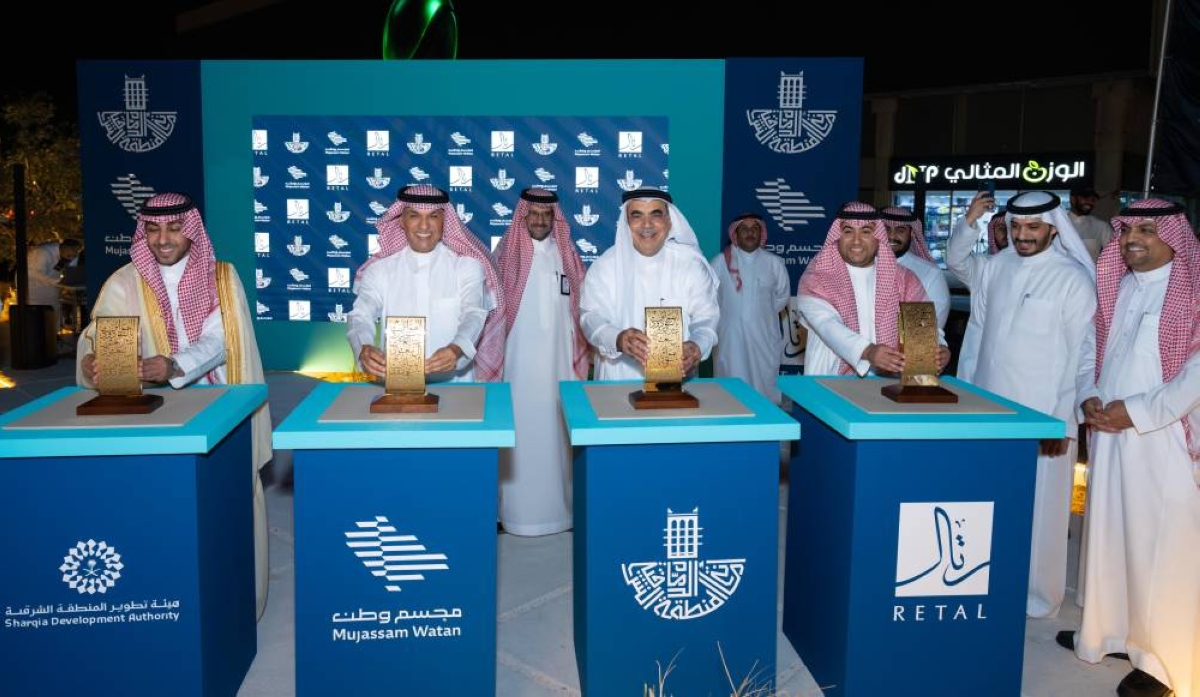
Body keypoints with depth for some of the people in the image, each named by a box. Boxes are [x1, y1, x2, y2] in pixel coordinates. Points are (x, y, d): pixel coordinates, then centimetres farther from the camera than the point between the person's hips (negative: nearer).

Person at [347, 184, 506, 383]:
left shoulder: (468, 267, 3)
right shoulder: (379, 269, 7)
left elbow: (473, 315, -10)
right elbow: (360, 316, -5)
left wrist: (456, 349, -32)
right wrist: (364, 348, -28)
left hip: (453, 383, -1)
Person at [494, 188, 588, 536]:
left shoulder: (567, 255, 8)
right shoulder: (505, 254, 0)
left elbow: (579, 308, 8)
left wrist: (581, 356, 3)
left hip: (558, 361, 2)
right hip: (518, 361, -2)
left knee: (556, 432, 6)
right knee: (520, 432, 0)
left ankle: (557, 506, 16)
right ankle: (516, 508, 8)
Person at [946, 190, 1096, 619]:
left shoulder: (1073, 279, -10)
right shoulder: (995, 267, 4)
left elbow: (1081, 354, -9)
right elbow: (957, 263, 24)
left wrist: (1062, 419, -11)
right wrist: (969, 224, 3)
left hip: (1041, 417, -5)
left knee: (1034, 507, 3)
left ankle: (1035, 592, 19)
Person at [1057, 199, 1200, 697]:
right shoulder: (1113, 289, 11)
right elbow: (1090, 350, 17)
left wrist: (1136, 412, -16)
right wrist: (1088, 399, 0)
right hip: (1108, 434, 6)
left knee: (1159, 547, 1)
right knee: (1106, 534, 13)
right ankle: (1107, 630, 29)